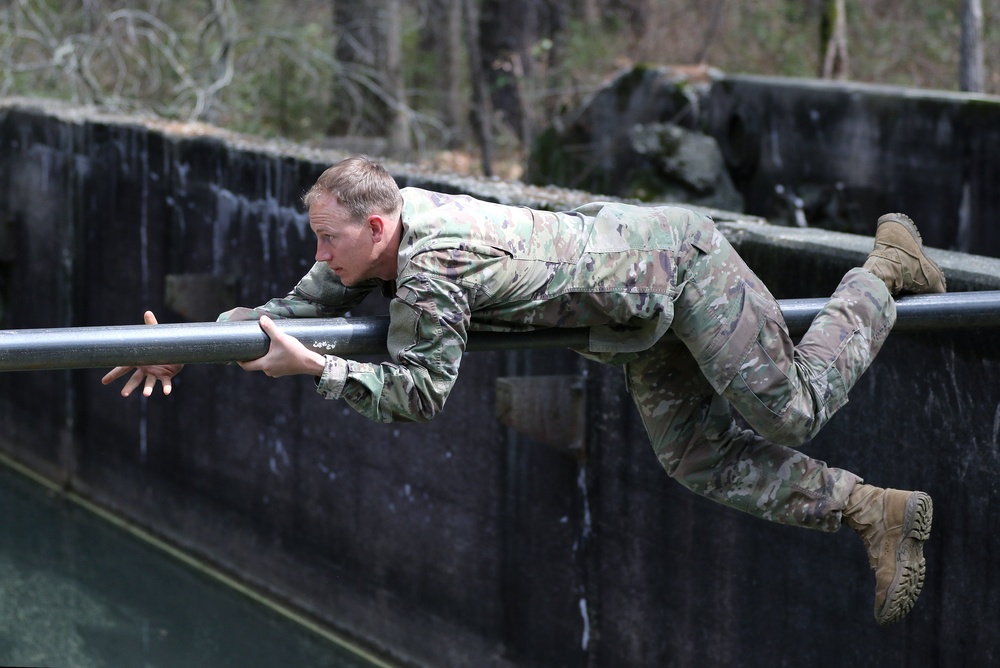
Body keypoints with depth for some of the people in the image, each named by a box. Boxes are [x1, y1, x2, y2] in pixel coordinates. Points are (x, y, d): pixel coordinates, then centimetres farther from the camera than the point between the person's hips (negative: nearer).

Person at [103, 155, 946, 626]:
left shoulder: (430, 272, -35)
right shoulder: (373, 236, -8)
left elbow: (420, 393, -33)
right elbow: (296, 309, 1)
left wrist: (317, 369, -34)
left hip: (675, 258, -9)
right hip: (639, 311, 9)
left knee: (792, 411, 0)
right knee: (701, 458, 8)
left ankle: (883, 272, 21)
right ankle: (877, 513, 16)